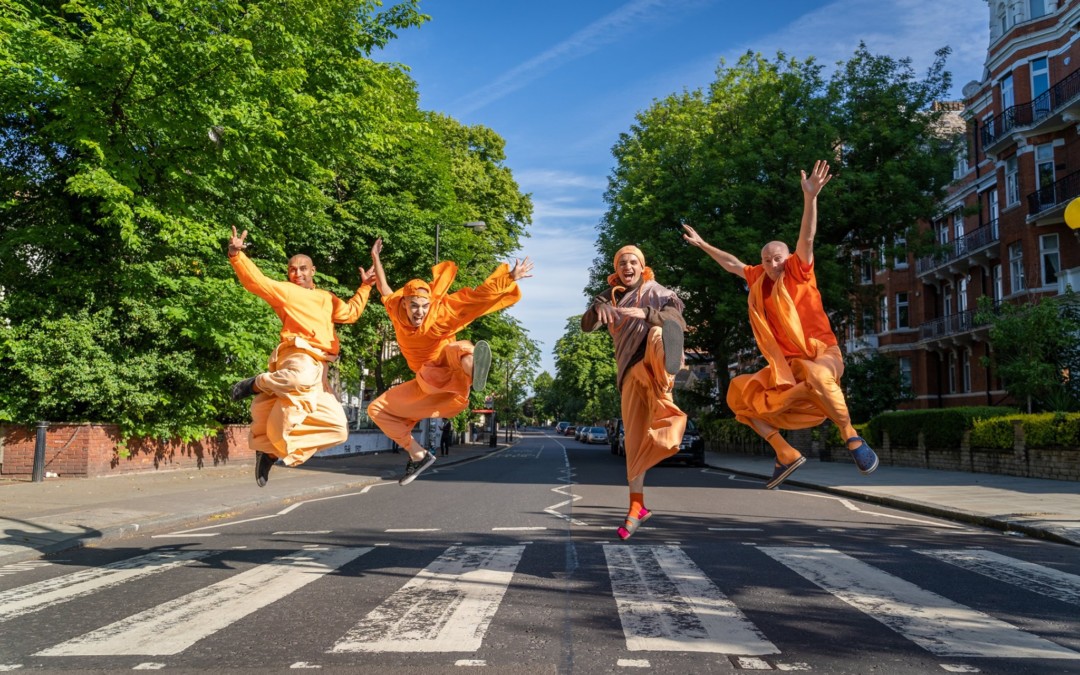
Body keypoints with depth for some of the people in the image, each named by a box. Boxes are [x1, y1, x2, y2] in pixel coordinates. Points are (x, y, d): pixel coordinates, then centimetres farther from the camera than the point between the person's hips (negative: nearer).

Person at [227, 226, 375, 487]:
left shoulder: (328, 298, 29)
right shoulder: (284, 291, 10)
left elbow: (351, 313, 41)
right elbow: (255, 280, -3)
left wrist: (365, 287, 36)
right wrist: (236, 255, -19)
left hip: (319, 371, 7)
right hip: (299, 355, -7)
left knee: (338, 429, 5)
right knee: (302, 378, -47)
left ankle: (274, 451, 9)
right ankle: (256, 384, -15)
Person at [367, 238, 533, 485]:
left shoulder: (441, 313, -20)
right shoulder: (397, 312, -8)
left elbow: (477, 296, -26)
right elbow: (385, 290, 13)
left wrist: (511, 277, -33)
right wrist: (376, 258, 12)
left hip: (451, 379, -6)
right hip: (426, 384, 6)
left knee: (456, 349, -39)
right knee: (377, 409, 9)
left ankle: (471, 368, -79)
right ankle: (419, 455, 11)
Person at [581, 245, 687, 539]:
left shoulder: (656, 292, 3)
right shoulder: (609, 295, 13)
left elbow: (678, 321, -13)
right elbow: (586, 326, -3)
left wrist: (645, 313, -30)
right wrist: (598, 309, -26)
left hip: (655, 362, -3)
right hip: (631, 370, 3)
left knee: (658, 336, -37)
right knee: (634, 437, 3)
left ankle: (664, 405, -53)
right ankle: (637, 506, 13)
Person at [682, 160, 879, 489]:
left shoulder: (798, 272, -5)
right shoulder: (760, 279, 9)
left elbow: (807, 238, -19)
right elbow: (732, 263, 24)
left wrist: (810, 196, -32)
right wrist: (702, 244, 31)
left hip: (822, 355, -7)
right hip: (786, 364, 7)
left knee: (816, 375, -41)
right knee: (739, 392, 1)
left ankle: (853, 440, -25)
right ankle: (787, 454, 2)